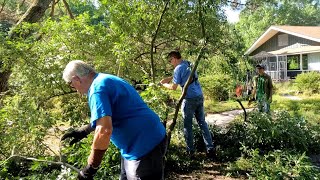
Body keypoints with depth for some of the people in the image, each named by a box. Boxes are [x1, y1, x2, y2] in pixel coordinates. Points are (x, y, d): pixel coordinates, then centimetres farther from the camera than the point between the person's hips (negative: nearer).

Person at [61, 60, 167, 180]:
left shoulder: (97, 88, -19)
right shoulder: (106, 80, 12)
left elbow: (104, 131, -30)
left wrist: (90, 168, -20)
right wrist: (84, 131, 28)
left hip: (145, 146, -10)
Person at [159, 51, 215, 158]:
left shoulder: (178, 69, -10)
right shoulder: (189, 64, 13)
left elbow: (173, 87, -6)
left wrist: (164, 85, 11)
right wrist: (167, 79, 21)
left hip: (190, 99, -7)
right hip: (199, 96, 7)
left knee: (187, 125, 6)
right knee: (202, 122, 11)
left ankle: (190, 151, 12)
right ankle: (210, 149, 11)